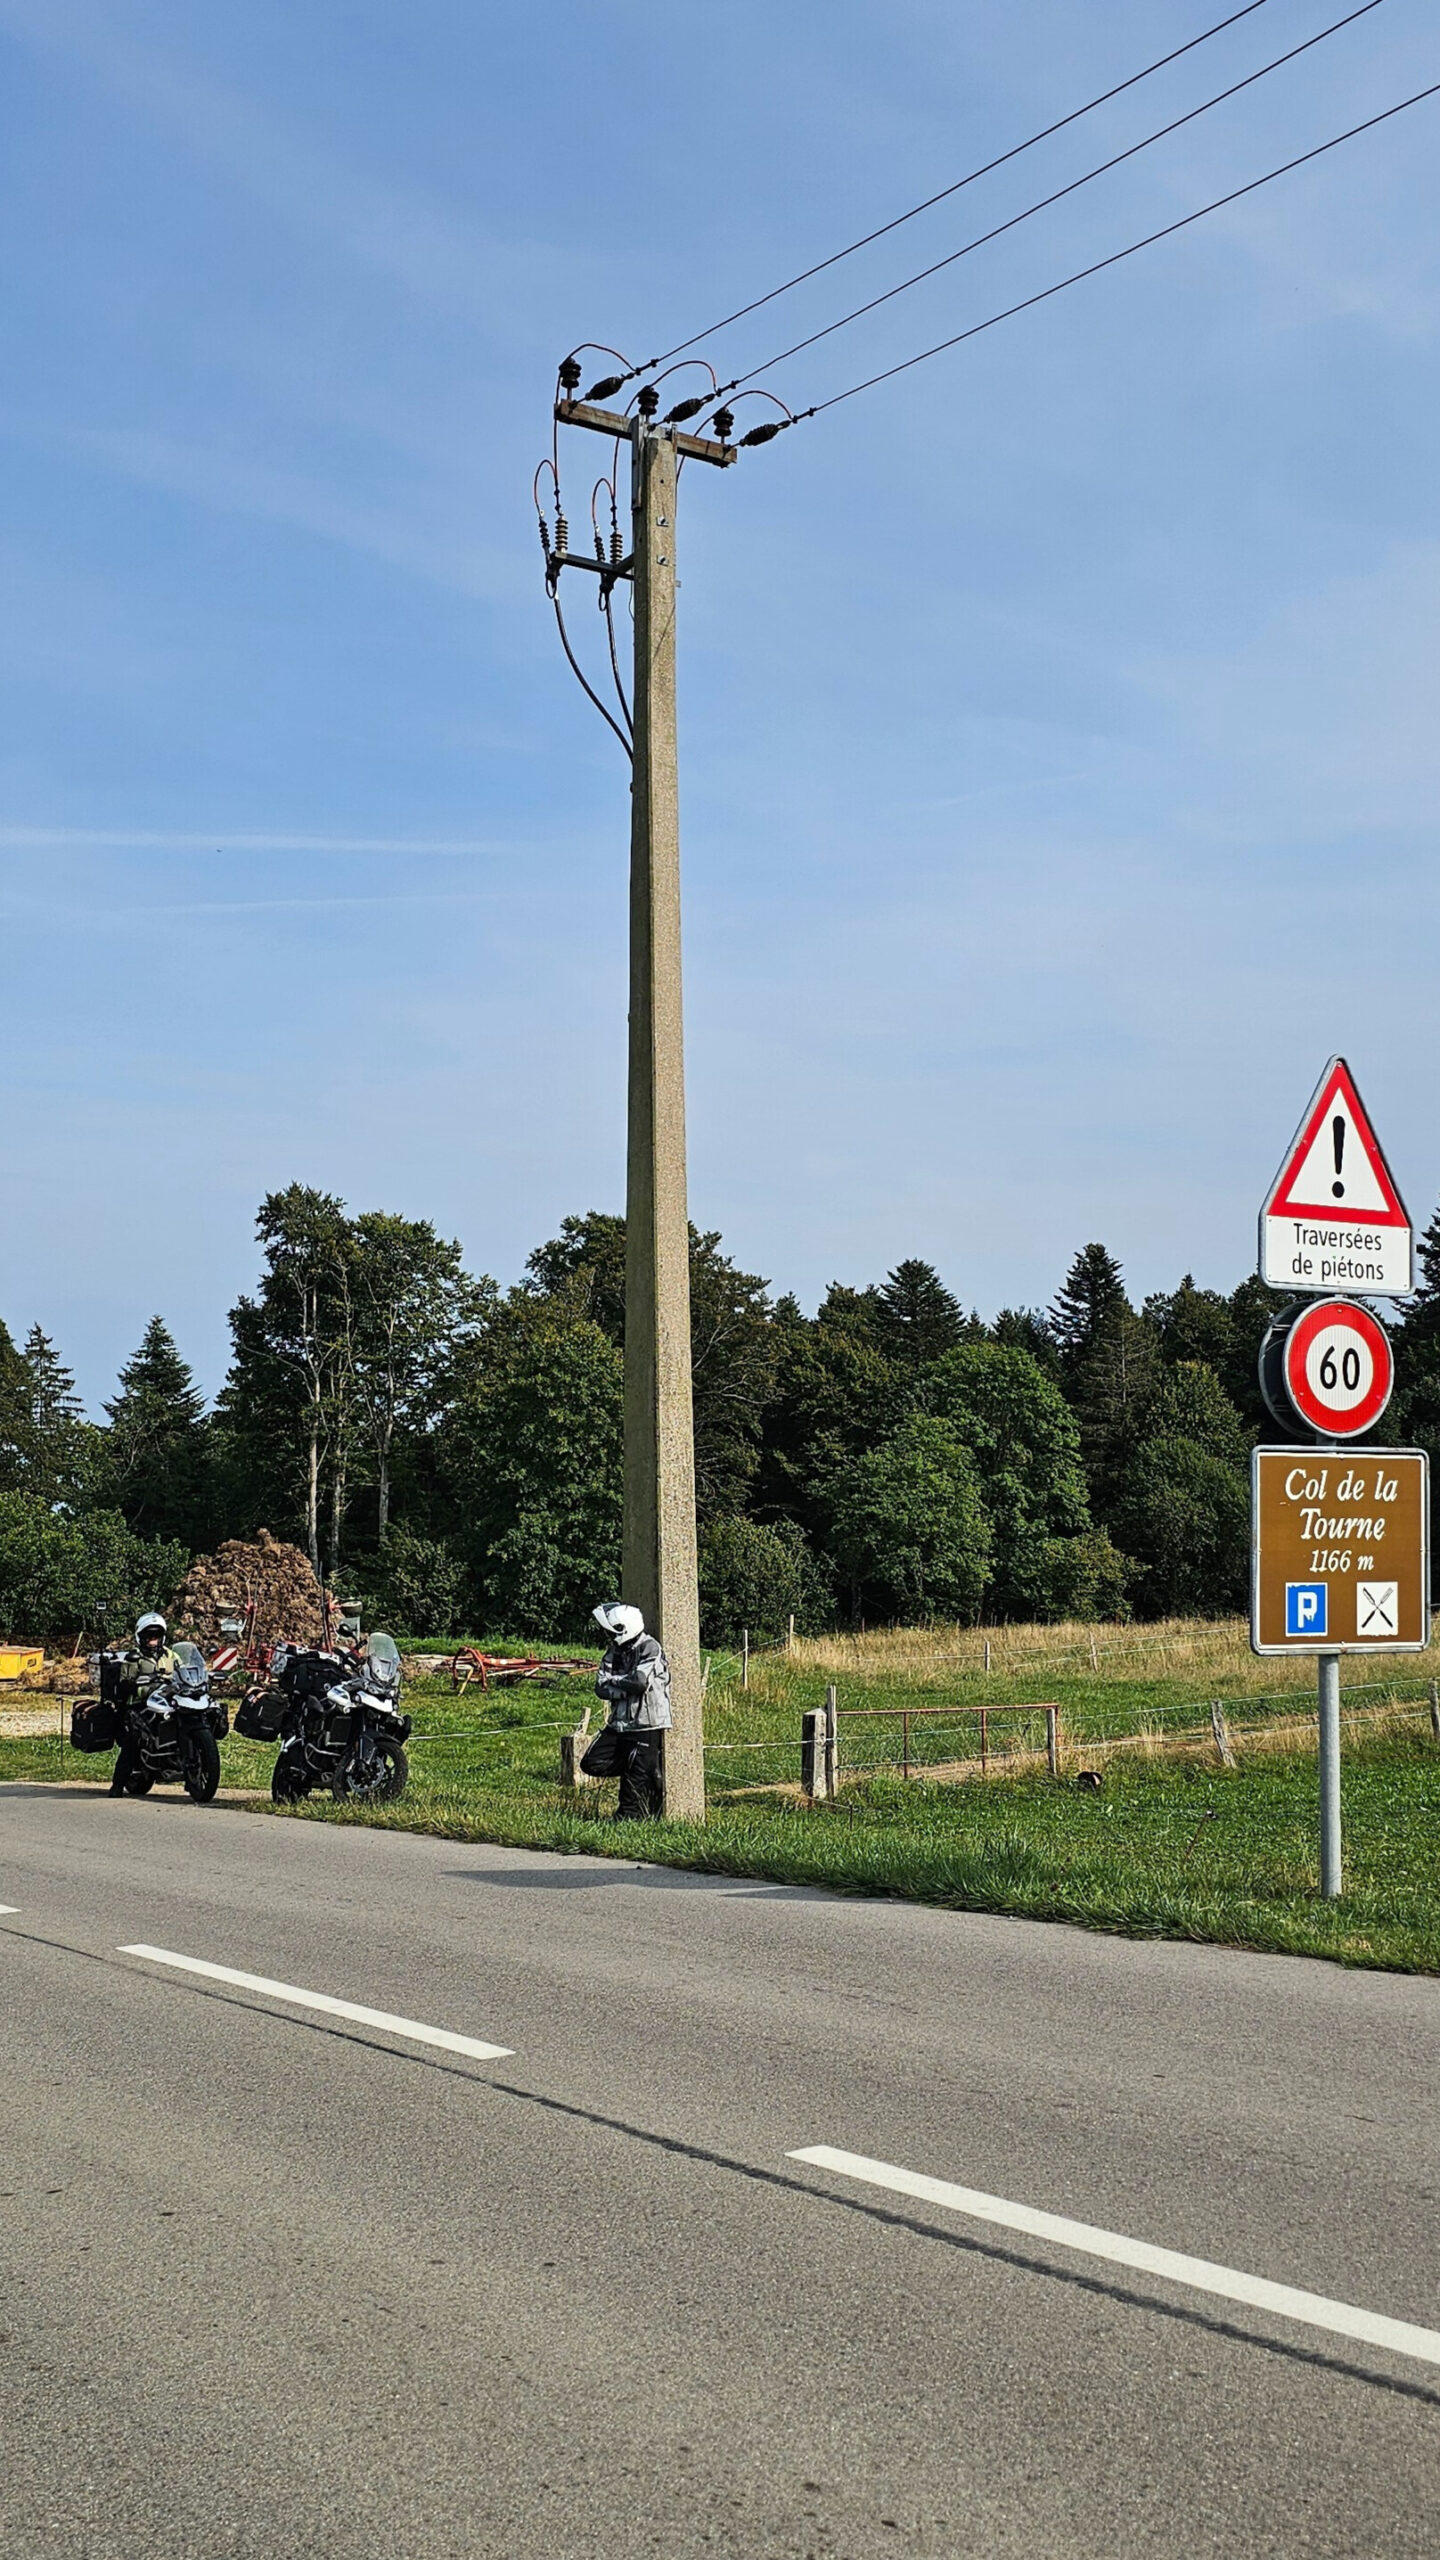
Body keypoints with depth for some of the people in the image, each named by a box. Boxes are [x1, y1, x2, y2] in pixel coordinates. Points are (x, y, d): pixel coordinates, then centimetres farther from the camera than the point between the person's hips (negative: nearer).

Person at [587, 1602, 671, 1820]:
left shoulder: (649, 1648, -11)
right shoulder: (614, 1651, 10)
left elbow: (640, 1681, -25)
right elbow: (601, 1688, 1)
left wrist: (614, 1681, -8)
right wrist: (627, 1688, -16)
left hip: (646, 1726, -8)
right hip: (619, 1724, 8)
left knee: (636, 1778, -3)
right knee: (593, 1763, 0)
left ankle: (628, 1819, 11)